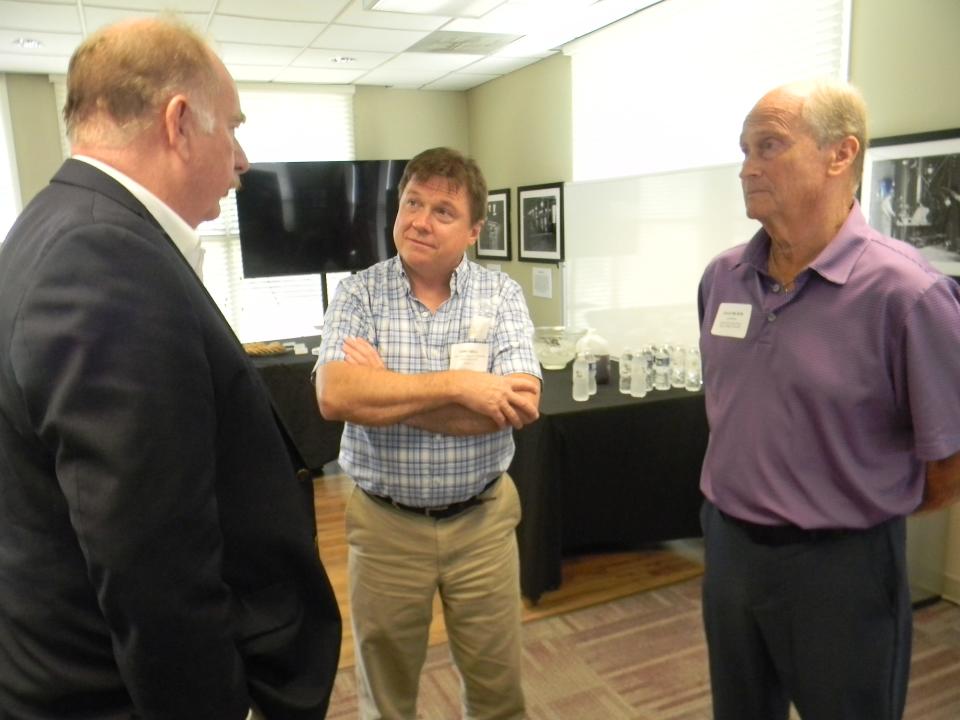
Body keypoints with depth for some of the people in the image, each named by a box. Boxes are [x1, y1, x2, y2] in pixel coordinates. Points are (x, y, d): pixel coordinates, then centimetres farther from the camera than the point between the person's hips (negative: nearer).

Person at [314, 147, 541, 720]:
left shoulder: (501, 295, -5)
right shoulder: (358, 294, -6)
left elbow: (521, 404, -19)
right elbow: (335, 396, -22)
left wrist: (385, 394, -19)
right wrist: (459, 384, -25)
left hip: (483, 518, 1)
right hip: (385, 523, 0)